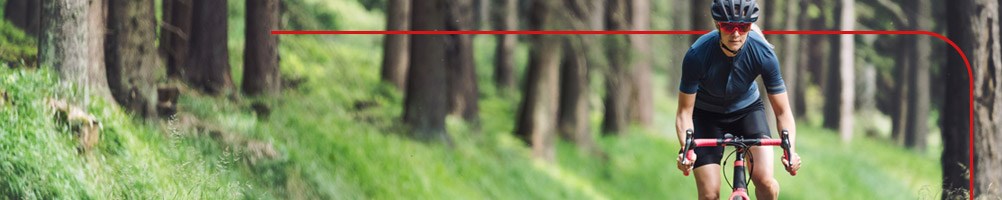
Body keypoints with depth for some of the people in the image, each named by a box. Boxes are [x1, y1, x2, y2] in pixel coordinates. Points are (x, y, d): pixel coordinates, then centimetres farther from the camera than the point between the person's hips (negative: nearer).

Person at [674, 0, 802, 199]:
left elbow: (782, 111, -21)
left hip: (747, 108, 1)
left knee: (765, 181, -19)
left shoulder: (764, 54, -27)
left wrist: (790, 150, -38)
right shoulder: (697, 55, -31)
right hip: (706, 114, -1)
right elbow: (685, 112, -24)